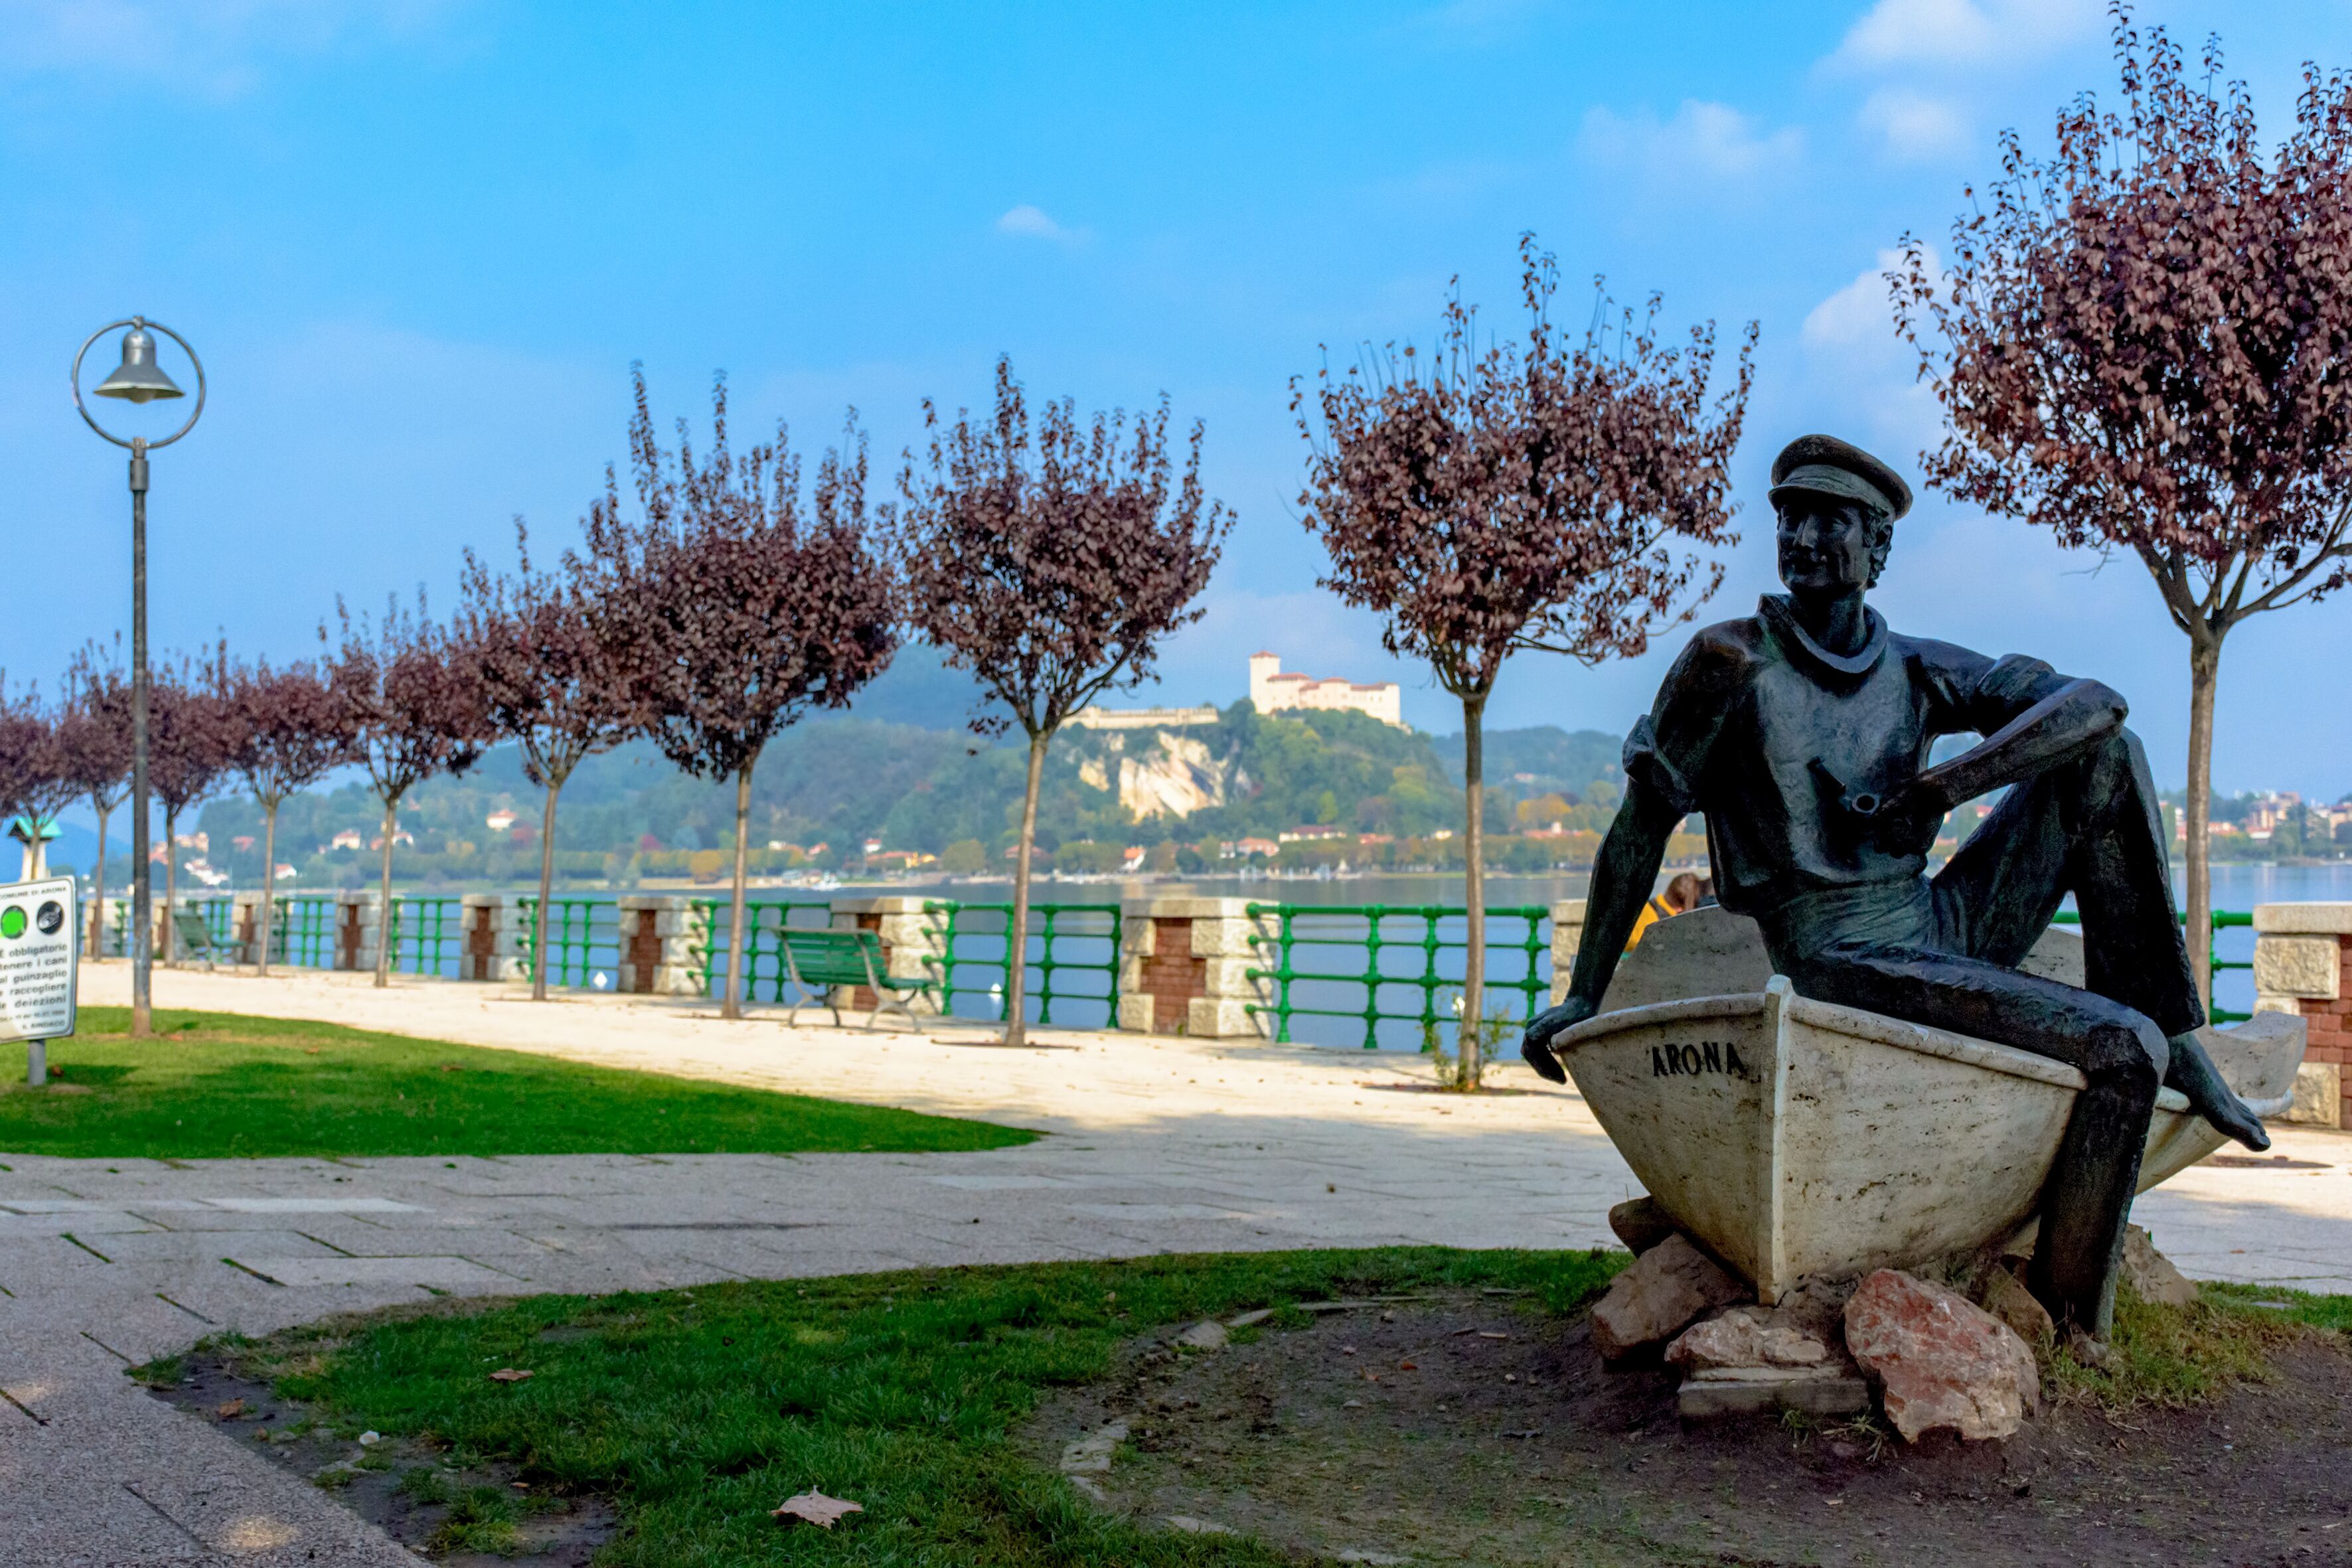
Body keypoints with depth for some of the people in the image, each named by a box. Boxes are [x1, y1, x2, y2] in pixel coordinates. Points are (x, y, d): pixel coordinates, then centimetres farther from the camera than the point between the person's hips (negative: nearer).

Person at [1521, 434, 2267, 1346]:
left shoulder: (1914, 671, 7)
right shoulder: (1733, 662, -8)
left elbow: (2093, 703, -1)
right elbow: (1639, 832, -5)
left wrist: (1937, 790, -16)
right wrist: (1582, 1000, -2)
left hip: (1944, 929, 7)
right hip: (1840, 966, -7)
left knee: (2104, 758, 2)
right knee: (2118, 1050, -22)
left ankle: (2169, 1040, 5)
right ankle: (2065, 1313, -5)